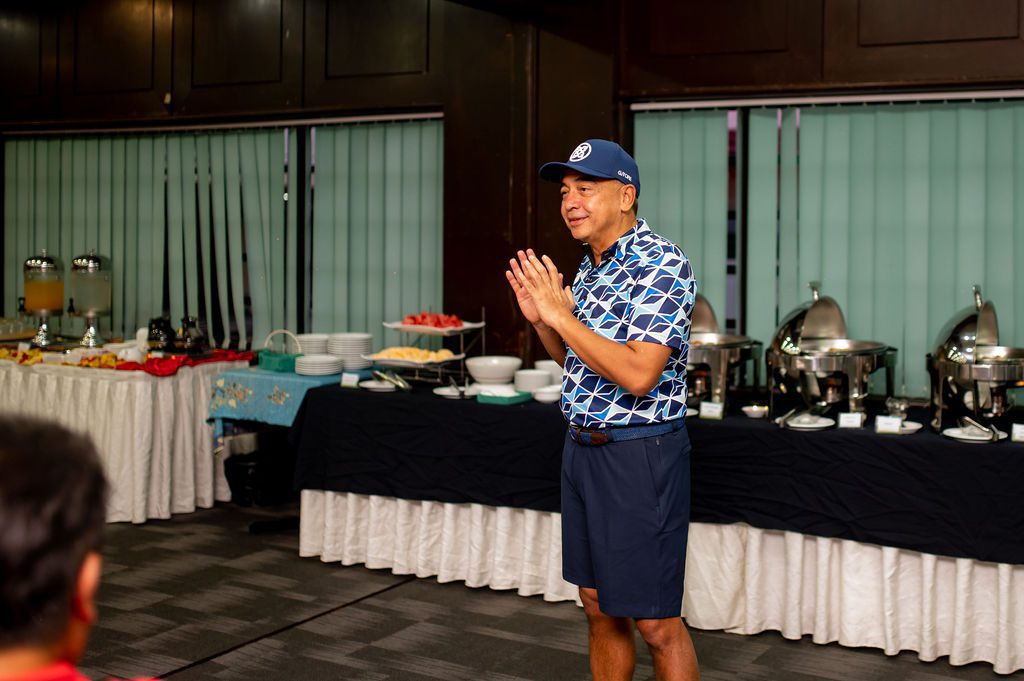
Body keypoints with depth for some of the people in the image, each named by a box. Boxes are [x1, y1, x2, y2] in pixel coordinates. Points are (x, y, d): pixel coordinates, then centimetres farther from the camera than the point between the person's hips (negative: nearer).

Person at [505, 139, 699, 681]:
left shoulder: (662, 265, -16)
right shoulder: (590, 267, 11)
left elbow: (638, 375, -26)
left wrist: (562, 317, -22)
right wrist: (539, 317, 3)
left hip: (640, 454, -8)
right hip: (582, 450, 9)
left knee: (656, 624, 1)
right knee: (599, 608, 17)